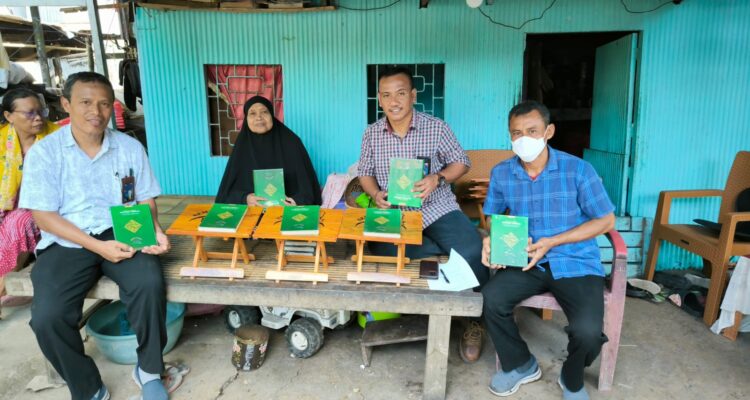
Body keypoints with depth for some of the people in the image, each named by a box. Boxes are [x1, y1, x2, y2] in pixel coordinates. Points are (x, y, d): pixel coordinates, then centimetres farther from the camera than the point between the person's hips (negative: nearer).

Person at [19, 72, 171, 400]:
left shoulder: (131, 147, 4)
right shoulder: (43, 152, -2)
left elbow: (145, 200, 8)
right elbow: (43, 216, -6)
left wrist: (154, 230, -15)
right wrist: (97, 246, -18)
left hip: (122, 236, 1)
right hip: (67, 243, 0)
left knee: (149, 283, -29)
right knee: (47, 316, -24)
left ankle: (148, 370, -4)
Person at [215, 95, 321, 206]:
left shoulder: (291, 143, -2)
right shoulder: (242, 145, 3)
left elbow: (306, 182, -2)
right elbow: (229, 188, 3)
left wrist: (298, 201, -21)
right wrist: (245, 198, -17)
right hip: (252, 210, 2)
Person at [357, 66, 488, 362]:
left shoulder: (436, 127, -2)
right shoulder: (372, 133, 6)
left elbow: (461, 162, 5)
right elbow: (365, 173, 14)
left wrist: (438, 178, -15)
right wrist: (376, 194, -8)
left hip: (438, 210, -2)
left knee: (473, 253, -27)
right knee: (377, 249, -30)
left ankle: (474, 321, 1)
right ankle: (447, 248, -8)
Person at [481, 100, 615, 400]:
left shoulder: (577, 169, -8)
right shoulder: (501, 173, 1)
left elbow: (606, 221, -3)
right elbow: (492, 216, 14)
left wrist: (552, 242, -14)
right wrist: (490, 240, -11)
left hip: (576, 263, -2)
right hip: (527, 262, 3)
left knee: (587, 331, -26)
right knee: (491, 298, -24)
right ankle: (520, 364, 8)